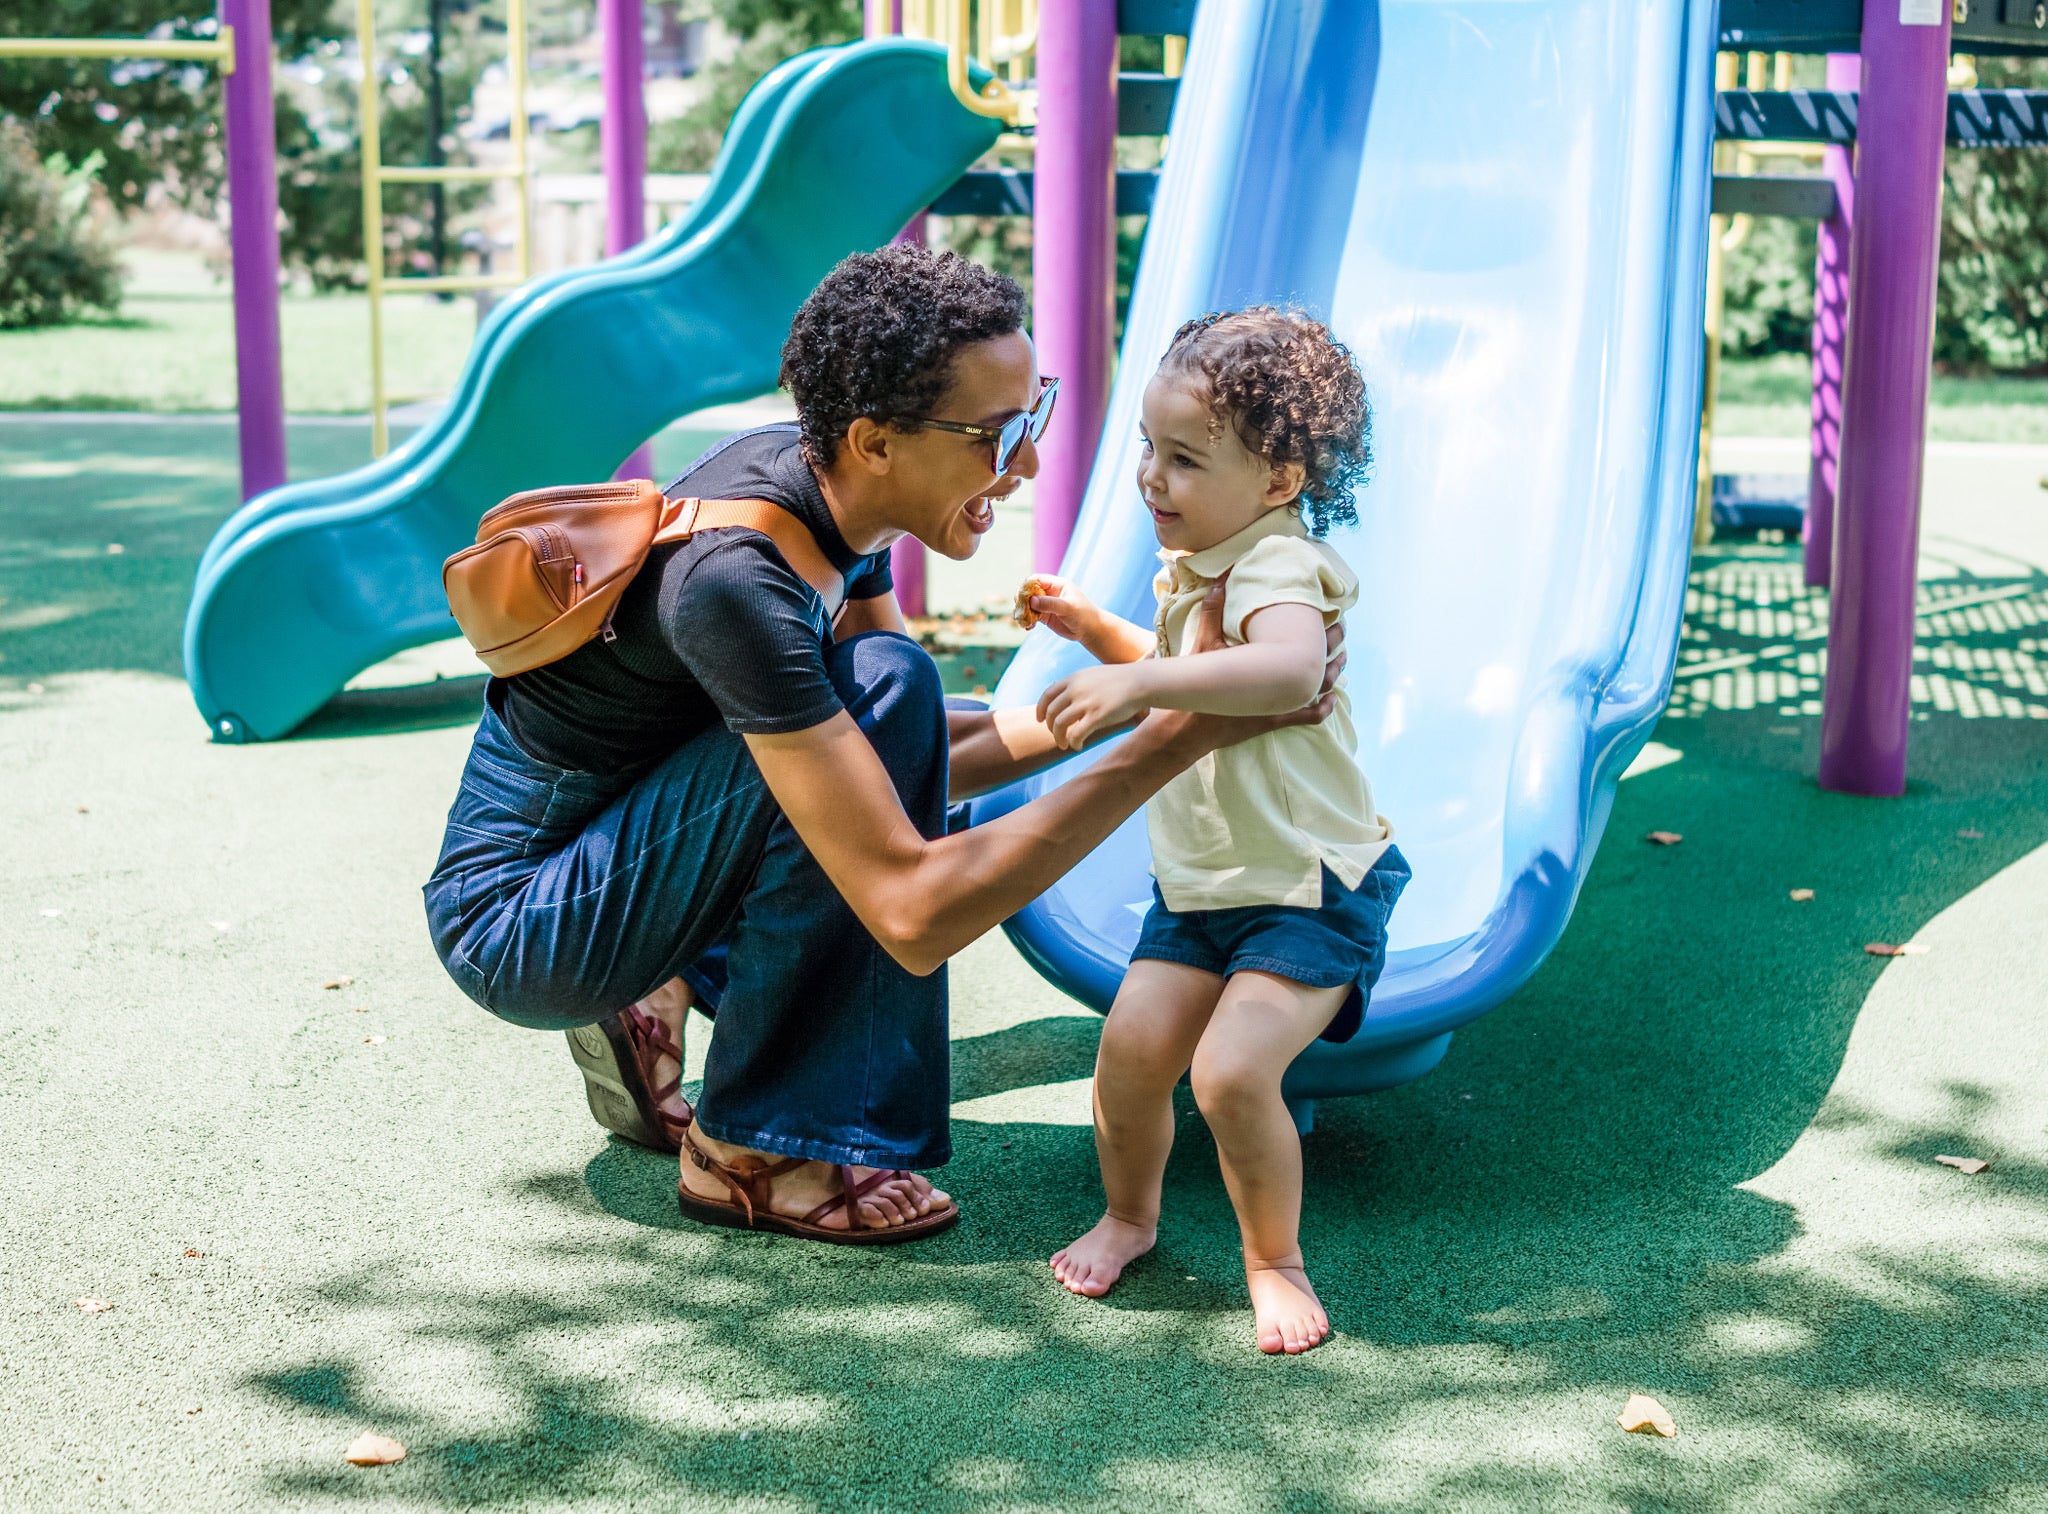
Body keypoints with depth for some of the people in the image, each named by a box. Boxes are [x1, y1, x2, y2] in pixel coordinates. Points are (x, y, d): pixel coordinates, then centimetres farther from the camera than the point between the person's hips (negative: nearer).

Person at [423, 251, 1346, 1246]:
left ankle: (659, 998, 10)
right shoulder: (738, 578, -32)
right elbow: (914, 917, -36)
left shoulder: (821, 482, -5)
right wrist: (1177, 740, -33)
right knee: (881, 686, -25)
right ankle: (746, 1152, -14)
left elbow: (924, 759, 8)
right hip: (509, 928, -9)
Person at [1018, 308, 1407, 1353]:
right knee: (1131, 1051, -2)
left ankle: (1275, 1259, 3)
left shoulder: (1278, 567, -22)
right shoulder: (1192, 569, 9)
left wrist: (1136, 682, -51)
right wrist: (1095, 629, 14)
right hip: (1198, 882, 8)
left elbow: (1287, 672, -47)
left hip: (1309, 886, -8)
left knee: (1232, 1071, -20)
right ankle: (1128, 1214, 25)